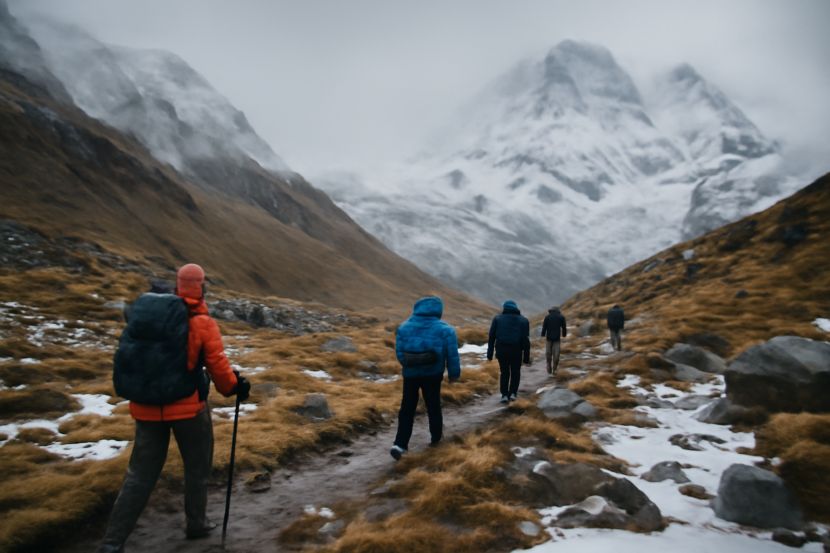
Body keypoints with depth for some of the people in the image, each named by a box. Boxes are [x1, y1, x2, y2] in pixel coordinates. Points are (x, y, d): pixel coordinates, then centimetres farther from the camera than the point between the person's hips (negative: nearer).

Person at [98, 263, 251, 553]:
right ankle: (196, 523, 32)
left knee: (140, 475, 12)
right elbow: (218, 365, -11)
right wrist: (235, 387, 6)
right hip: (188, 405, -4)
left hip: (148, 406, 4)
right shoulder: (204, 324, -11)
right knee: (197, 466, 18)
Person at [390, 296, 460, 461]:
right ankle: (436, 436, 30)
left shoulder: (404, 327, 0)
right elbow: (452, 354, -8)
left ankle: (400, 444, -2)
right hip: (433, 374, -1)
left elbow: (399, 352, 1)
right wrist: (454, 373, 3)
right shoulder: (444, 329, -7)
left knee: (407, 408, 7)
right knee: (433, 406, 15)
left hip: (410, 373, 2)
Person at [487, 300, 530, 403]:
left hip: (501, 351, 1)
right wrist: (526, 358, 4)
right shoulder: (523, 321, 7)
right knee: (515, 372, 17)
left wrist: (489, 354, 6)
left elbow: (491, 337, 4)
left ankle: (504, 394, 7)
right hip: (516, 351, 0)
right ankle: (513, 393, 12)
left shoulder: (497, 318, 8)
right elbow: (526, 341, 2)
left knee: (504, 372, 13)